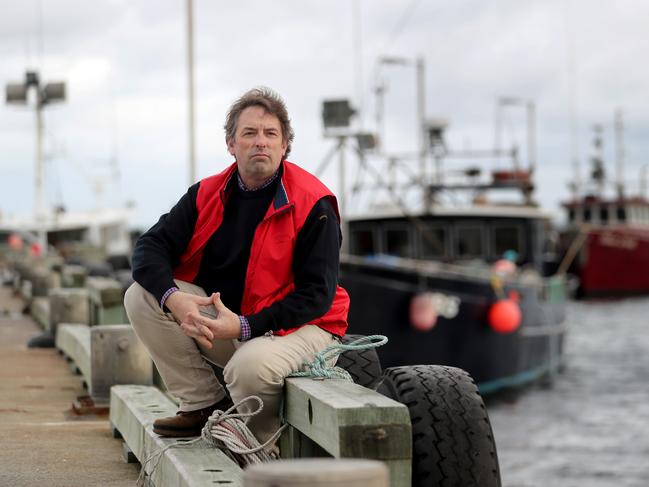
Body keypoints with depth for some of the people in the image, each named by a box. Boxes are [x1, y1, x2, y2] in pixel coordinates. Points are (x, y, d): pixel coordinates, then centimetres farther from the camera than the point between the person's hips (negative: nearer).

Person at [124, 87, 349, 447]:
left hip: (298, 325, -5)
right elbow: (151, 247, -1)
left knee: (252, 366, -38)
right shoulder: (208, 194, 3)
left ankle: (263, 451, -4)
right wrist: (173, 299, -24)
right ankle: (205, 405, -3)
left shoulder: (313, 205, -12)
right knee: (141, 297, -11)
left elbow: (316, 295, -16)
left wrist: (245, 327, -26)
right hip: (217, 317, 5)